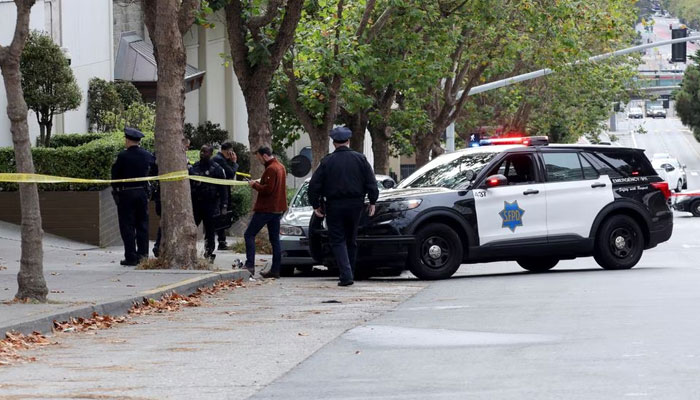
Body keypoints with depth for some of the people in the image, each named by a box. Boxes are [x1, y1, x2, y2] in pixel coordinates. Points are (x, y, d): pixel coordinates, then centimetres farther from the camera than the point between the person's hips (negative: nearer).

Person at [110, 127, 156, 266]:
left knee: (127, 225, 0)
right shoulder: (147, 155, 2)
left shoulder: (122, 156, -12)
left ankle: (131, 256, -2)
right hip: (142, 192, 5)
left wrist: (115, 188, 9)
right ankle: (143, 254, 11)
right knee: (142, 225, 11)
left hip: (126, 194, -4)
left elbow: (115, 175, -7)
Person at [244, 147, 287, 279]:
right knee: (275, 239, 10)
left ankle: (250, 265, -15)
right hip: (278, 209, 10)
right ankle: (275, 270, 9)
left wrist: (255, 185, -9)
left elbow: (267, 189, -23)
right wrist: (259, 184, 12)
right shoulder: (281, 167, 16)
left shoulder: (271, 169, -16)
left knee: (249, 235, -5)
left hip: (266, 209, -10)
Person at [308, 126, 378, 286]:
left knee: (338, 240, 0)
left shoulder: (327, 161, -4)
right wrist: (372, 202, 7)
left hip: (335, 206, -2)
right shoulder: (360, 159, 1)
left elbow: (314, 185, -4)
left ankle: (346, 275, -16)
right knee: (351, 240, 15)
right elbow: (371, 182, 0)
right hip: (355, 205, 2)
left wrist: (315, 205, 5)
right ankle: (349, 274, 21)